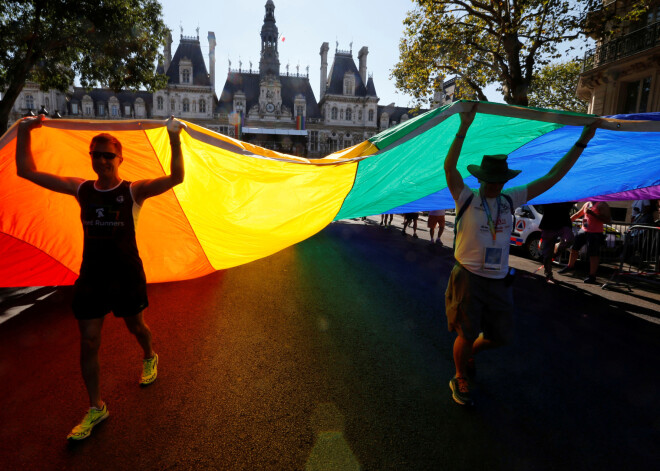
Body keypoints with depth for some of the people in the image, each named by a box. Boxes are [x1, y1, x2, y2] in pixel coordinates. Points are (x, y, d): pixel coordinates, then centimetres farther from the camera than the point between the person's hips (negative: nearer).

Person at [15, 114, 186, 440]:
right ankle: (96, 408, 22)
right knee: (88, 342, 6)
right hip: (91, 277, 3)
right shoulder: (81, 189, 1)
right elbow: (27, 171, 5)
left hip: (127, 275, -3)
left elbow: (176, 178, -25)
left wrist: (174, 139, -34)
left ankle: (150, 358, 51)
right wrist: (24, 132, -3)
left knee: (135, 326, 17)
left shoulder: (133, 191, -10)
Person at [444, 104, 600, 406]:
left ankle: (470, 352, 45)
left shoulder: (509, 200, 5)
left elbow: (552, 177, 8)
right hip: (468, 279, -5)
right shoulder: (467, 199, -8)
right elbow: (449, 168, -24)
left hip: (498, 282, 5)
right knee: (467, 334, 2)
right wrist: (464, 128, -33)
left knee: (500, 336, 13)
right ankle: (460, 379, 29)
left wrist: (582, 142, 6)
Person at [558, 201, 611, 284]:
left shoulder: (602, 205, -9)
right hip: (583, 230, 7)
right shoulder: (587, 204, 12)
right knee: (574, 248, 13)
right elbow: (577, 215, 24)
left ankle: (592, 276, 5)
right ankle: (570, 266, 33)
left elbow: (608, 220, -17)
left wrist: (593, 214, -25)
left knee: (593, 255, -3)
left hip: (595, 233, -7)